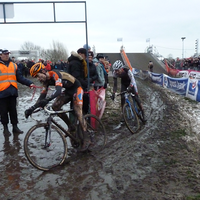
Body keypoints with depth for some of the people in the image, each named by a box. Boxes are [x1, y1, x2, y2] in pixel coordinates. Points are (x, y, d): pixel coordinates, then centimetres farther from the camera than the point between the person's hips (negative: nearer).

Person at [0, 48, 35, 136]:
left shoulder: (14, 65, 12)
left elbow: (20, 78, 9)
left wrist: (29, 83, -3)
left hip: (12, 92, 3)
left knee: (13, 110, 9)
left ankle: (15, 127, 18)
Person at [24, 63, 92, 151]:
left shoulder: (55, 74, -29)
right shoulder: (46, 80, -2)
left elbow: (58, 91, -43)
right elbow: (43, 95, -5)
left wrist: (47, 99, -58)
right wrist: (32, 108, -14)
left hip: (76, 88, -8)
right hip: (68, 91, 8)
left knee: (78, 112, -18)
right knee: (55, 107, -6)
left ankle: (86, 139, -11)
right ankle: (70, 126, 9)